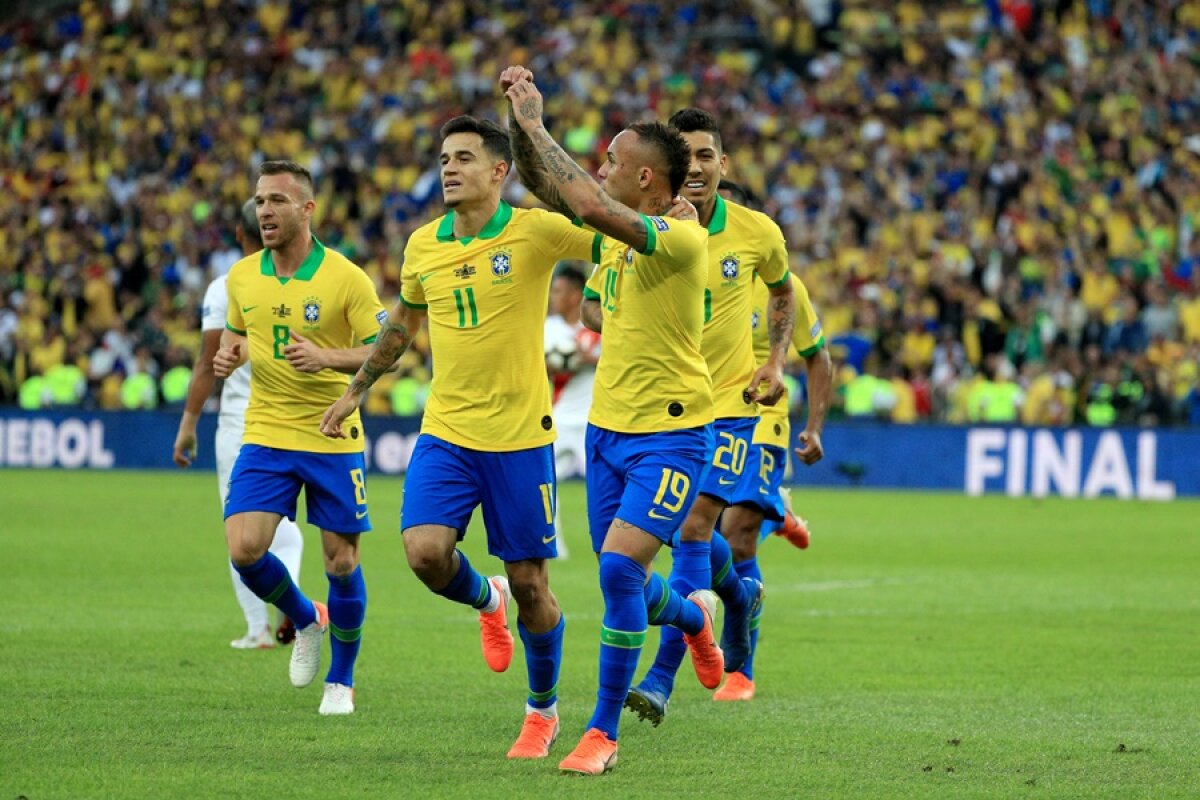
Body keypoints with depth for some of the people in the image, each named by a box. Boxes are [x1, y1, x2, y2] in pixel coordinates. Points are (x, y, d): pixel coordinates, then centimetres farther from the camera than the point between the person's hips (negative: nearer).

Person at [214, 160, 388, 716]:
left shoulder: (345, 278, -10)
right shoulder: (242, 276, 3)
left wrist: (328, 357, -24)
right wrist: (230, 353, -3)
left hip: (333, 438, -3)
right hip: (265, 435, 3)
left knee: (341, 560, 2)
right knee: (244, 549, -13)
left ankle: (341, 679, 21)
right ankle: (305, 620, 18)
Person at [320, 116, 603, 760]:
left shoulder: (536, 231, -9)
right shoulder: (423, 245, 5)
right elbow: (404, 319, 22)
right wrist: (356, 388, 27)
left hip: (520, 437, -3)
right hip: (445, 433, 3)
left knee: (528, 582, 3)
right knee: (425, 551, -18)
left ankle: (543, 710, 25)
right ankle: (486, 600, 18)